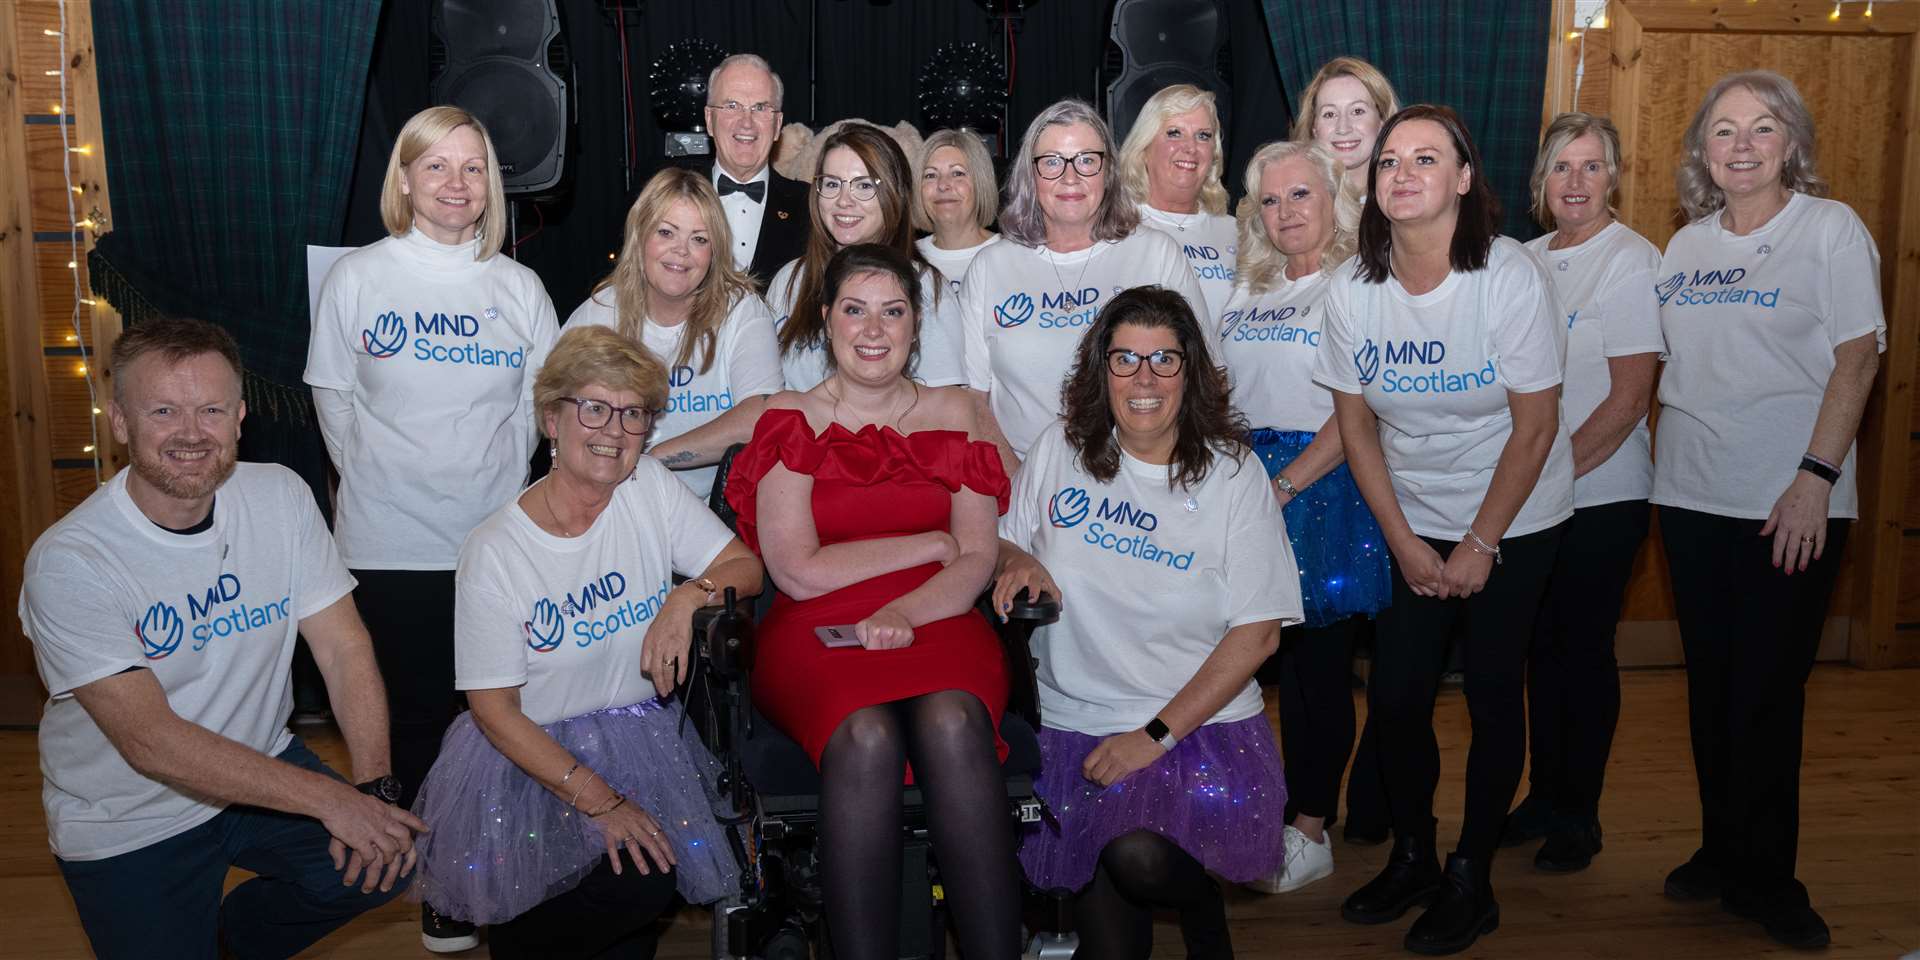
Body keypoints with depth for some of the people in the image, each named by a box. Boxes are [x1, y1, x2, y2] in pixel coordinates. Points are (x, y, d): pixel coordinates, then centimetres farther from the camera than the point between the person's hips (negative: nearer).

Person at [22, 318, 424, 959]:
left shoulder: (281, 497, -8)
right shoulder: (68, 562, -21)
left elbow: (343, 648, -8)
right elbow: (151, 743, -25)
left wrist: (373, 787, -22)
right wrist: (330, 799, -29)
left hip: (260, 766, 3)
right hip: (127, 823, -3)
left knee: (391, 859, -13)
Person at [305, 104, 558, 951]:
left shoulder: (520, 287, 6)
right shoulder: (356, 279, 2)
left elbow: (538, 402, 9)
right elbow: (334, 401, 6)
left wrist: (497, 485, 3)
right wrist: (375, 484, 3)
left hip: (495, 540, 1)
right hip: (392, 545, -1)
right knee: (412, 715, 6)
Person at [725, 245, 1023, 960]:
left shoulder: (954, 412, 15)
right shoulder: (791, 419, 9)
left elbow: (977, 561, 5)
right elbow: (798, 572, -2)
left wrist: (904, 613, -15)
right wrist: (932, 543, -1)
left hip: (936, 622, 1)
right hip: (818, 633, -1)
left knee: (952, 722, -32)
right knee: (866, 734, -33)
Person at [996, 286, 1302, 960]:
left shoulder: (1233, 474, -2)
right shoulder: (1060, 451, 4)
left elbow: (1258, 632, -6)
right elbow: (1002, 544, 16)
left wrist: (1155, 735, -13)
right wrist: (1015, 561, -10)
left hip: (1200, 724, -1)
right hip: (1076, 722, 2)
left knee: (1140, 858, -28)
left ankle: (1202, 904, 6)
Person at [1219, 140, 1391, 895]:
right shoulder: (1244, 292, 16)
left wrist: (1287, 484, -17)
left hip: (1320, 486, -5)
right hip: (1240, 482, 6)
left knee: (1314, 661, 1)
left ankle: (1310, 833, 12)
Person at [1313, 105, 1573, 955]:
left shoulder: (1511, 279, -18)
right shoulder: (1353, 289, -8)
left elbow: (1535, 427, -14)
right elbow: (1355, 424, -1)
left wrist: (1480, 545, -12)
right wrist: (1404, 544, -3)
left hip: (1513, 520, -3)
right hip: (1410, 525, 3)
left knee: (1492, 695, 2)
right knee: (1394, 695, 2)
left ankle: (1470, 880, 19)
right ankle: (1411, 858, 25)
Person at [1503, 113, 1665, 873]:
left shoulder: (1631, 261, -10)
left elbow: (1630, 398, -15)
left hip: (1601, 497, -5)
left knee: (1584, 651, 4)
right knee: (1541, 647, 13)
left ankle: (1579, 816, 20)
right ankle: (1544, 795, 29)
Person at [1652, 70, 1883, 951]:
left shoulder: (1830, 229, -3)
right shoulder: (1685, 245, 11)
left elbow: (1857, 357, -9)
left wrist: (1815, 478, -17)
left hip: (1791, 506, -5)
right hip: (1690, 496, 5)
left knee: (1768, 692, 0)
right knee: (1710, 685, 12)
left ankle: (1762, 877, 15)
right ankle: (1722, 852, 26)